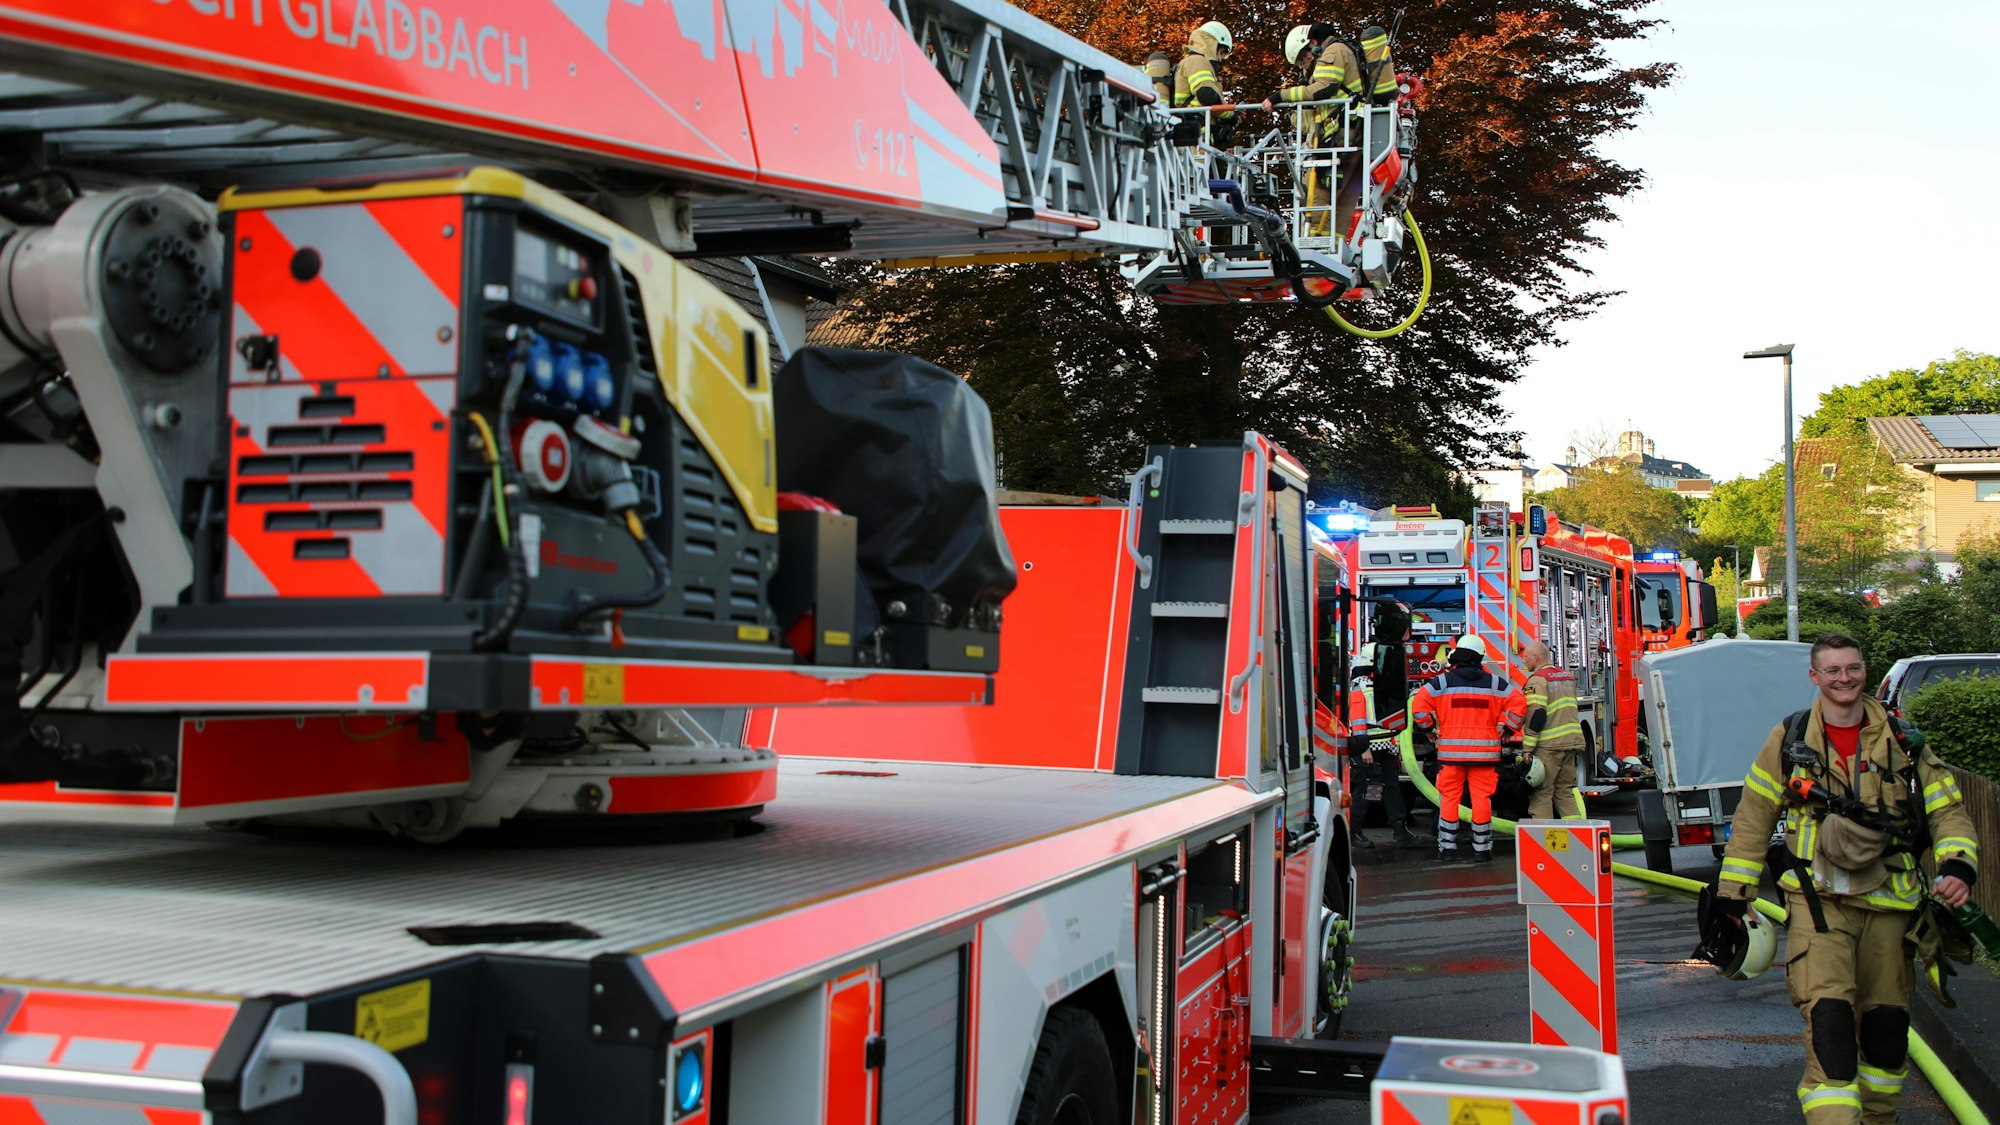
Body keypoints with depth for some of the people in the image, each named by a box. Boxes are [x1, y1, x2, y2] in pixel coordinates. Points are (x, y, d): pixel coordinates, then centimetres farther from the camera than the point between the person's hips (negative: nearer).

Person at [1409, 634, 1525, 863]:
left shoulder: (1443, 682, -1)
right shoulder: (1494, 683, 4)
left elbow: (1418, 703, -8)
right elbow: (1519, 702, 1)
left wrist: (1430, 729, 4)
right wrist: (1506, 729, 9)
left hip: (1451, 750, -1)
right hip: (1484, 751, 1)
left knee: (1449, 798, 5)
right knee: (1482, 799, 4)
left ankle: (1447, 847, 6)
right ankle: (1482, 848, 7)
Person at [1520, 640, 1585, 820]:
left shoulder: (1538, 679, -10)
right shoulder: (1567, 676, 18)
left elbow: (1536, 715, -18)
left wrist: (1527, 749, -17)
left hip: (1548, 745, -8)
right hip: (1571, 742, 8)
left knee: (1541, 793, -2)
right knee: (1565, 791, 13)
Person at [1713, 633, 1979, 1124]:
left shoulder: (1902, 741, 6)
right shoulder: (1789, 740, 3)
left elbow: (1947, 810, 6)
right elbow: (1752, 818, 8)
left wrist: (1958, 865, -14)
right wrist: (1732, 894, 7)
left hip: (1888, 903, 2)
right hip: (1820, 900, -2)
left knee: (1887, 1024, 12)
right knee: (1829, 1019, -17)